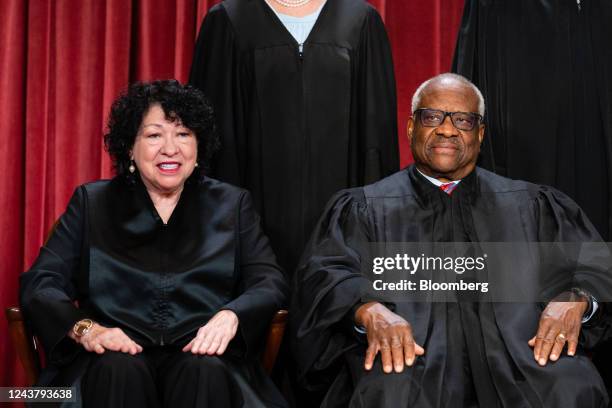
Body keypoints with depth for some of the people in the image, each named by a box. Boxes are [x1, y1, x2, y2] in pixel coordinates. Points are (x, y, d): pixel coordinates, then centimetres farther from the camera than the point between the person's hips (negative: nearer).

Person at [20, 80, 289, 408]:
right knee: (120, 370, -34)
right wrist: (85, 328, -16)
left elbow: (269, 282, 6)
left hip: (200, 355, 0)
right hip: (117, 354, 0)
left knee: (204, 371, -34)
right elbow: (39, 283, 5)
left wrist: (230, 316, -17)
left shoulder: (232, 205, 16)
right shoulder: (92, 203, 14)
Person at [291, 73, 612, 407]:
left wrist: (574, 298, -10)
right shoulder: (364, 207, 16)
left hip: (517, 350, 2)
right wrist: (370, 309, -21)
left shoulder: (529, 204, 22)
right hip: (411, 352, -1)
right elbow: (324, 272, 2)